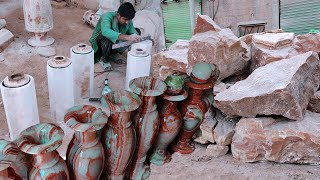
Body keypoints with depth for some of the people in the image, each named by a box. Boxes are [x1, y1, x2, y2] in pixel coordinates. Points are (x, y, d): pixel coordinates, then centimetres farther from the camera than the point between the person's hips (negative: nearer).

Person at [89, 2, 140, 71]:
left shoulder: (128, 22, -18)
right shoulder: (107, 16, -34)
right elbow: (105, 31, -53)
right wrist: (127, 37, -63)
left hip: (117, 42, 6)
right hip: (99, 41, -6)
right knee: (108, 37, -40)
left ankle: (113, 54, 3)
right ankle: (104, 59, -9)